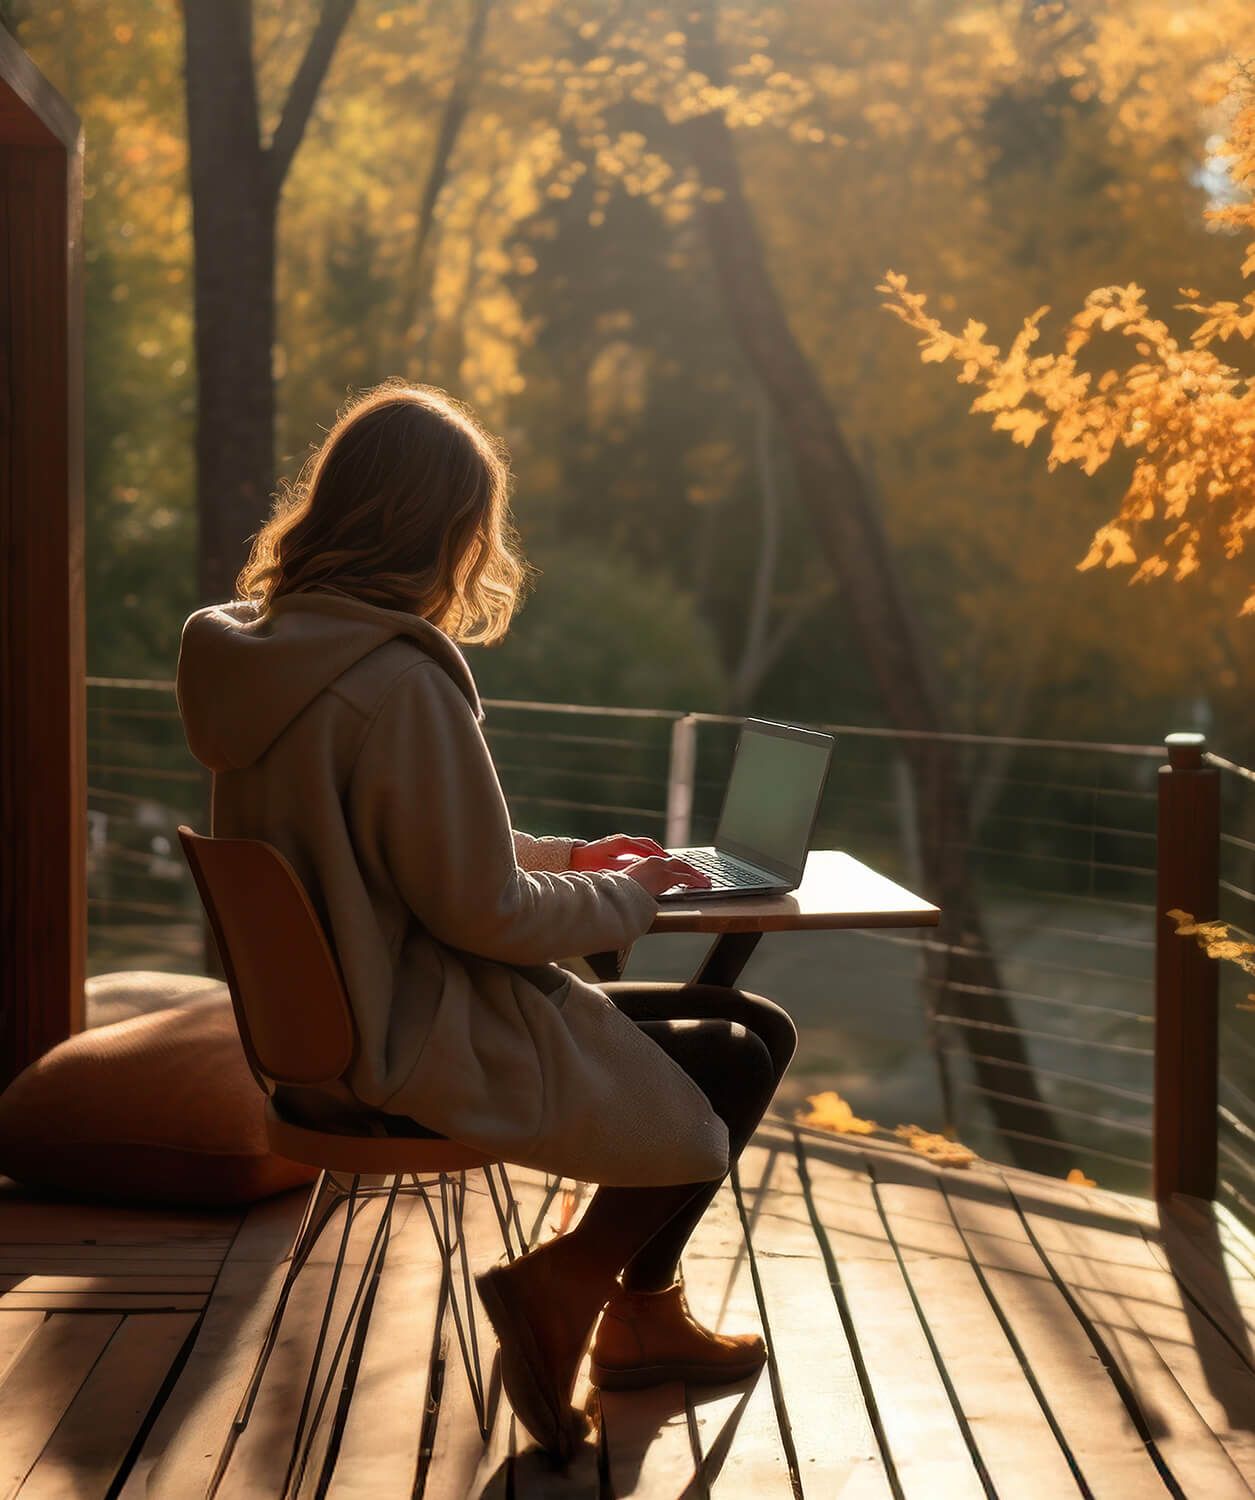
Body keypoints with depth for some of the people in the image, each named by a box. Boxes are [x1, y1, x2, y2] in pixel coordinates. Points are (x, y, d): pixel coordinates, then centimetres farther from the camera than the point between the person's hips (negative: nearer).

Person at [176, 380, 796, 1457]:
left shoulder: (253, 651, 3)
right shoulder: (399, 680, -25)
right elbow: (481, 912, -22)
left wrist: (565, 855, 14)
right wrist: (623, 895, -4)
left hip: (330, 1032, 9)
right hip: (422, 1059, -9)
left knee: (716, 1011, 21)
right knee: (744, 1054, 6)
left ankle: (640, 1310, 27)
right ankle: (567, 1288, 12)